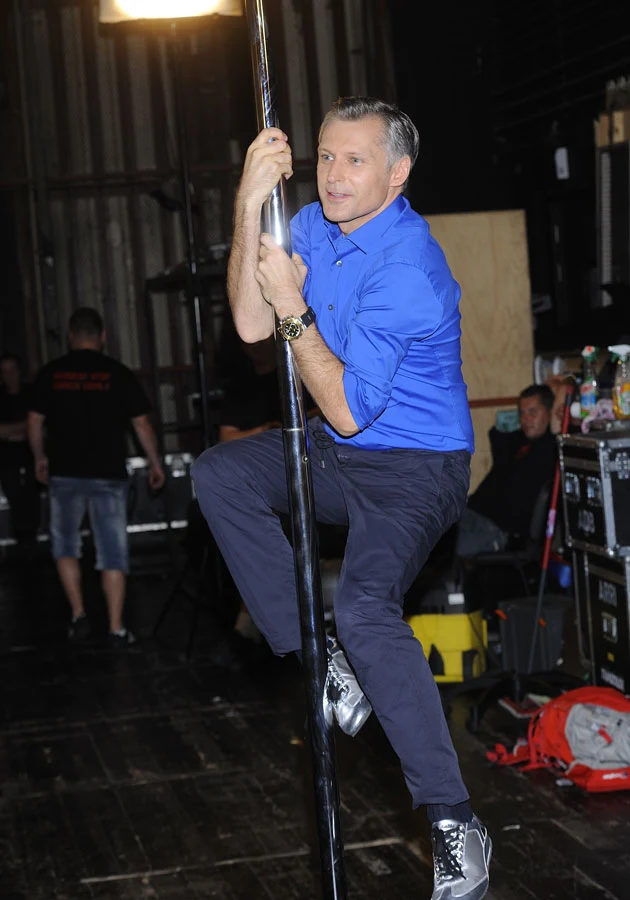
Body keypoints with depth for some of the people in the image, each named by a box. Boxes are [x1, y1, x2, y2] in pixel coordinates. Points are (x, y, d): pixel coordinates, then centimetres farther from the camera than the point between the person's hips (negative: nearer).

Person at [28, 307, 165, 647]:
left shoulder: (50, 373, 1)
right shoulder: (119, 374, -3)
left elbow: (35, 422, 5)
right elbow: (142, 424, -2)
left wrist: (40, 459, 21)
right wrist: (155, 464, 9)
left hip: (64, 475, 1)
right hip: (108, 475, -1)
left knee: (65, 544, 19)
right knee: (113, 552, 4)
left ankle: (78, 616, 11)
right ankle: (116, 628, 3)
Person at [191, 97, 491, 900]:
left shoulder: (407, 269, -25)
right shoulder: (315, 225, 1)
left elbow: (349, 410, -24)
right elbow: (251, 324, -7)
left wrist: (295, 309, -21)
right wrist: (250, 209, -16)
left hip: (414, 470, -9)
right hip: (338, 452, 9)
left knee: (364, 606, -28)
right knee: (217, 474, -8)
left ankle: (455, 823, -19)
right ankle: (320, 654, -3)